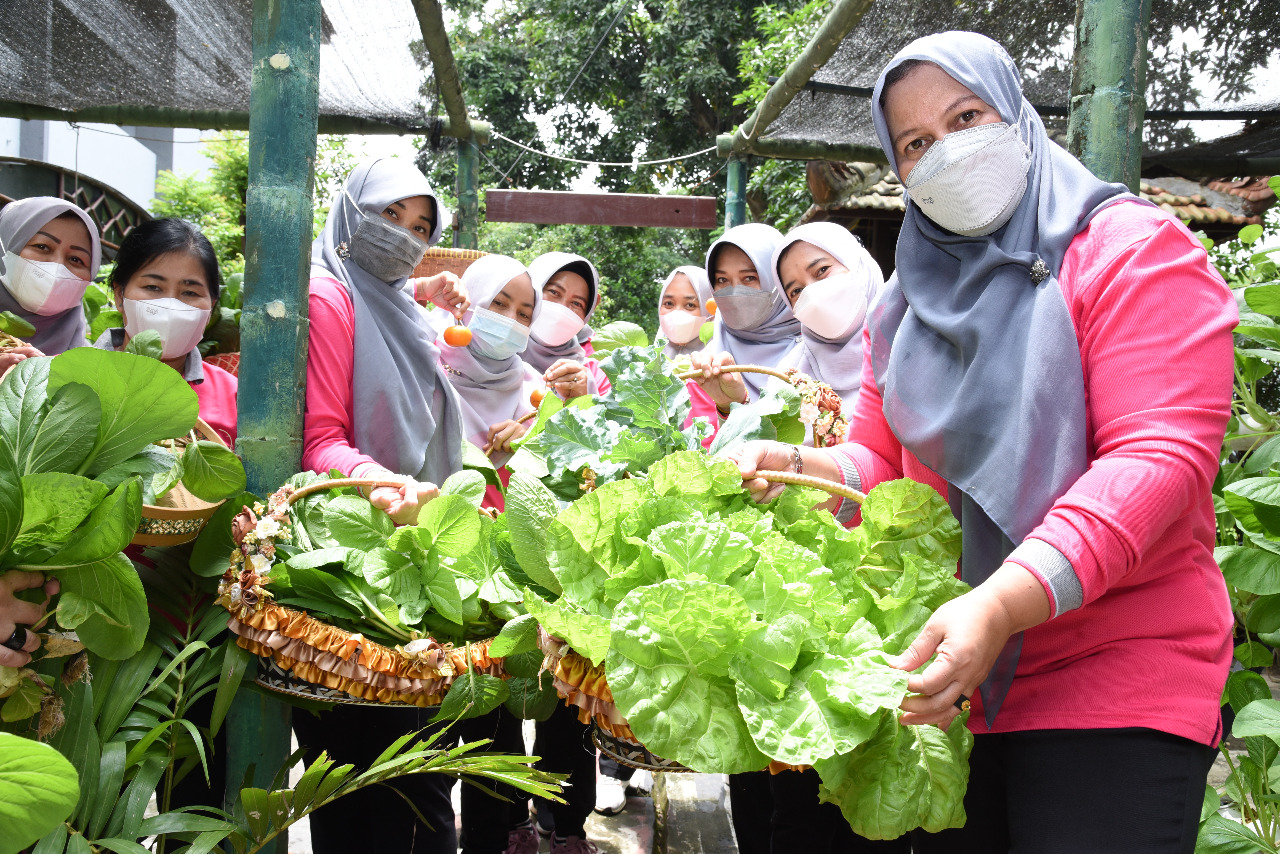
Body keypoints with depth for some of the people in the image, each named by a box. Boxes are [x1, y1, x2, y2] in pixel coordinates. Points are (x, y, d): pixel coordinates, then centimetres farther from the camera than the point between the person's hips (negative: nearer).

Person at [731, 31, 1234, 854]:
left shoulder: (1134, 250, -8)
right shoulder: (910, 299, 11)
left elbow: (1160, 456, -20)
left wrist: (1003, 603, -32)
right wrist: (798, 469, -11)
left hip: (1115, 687, -5)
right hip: (945, 682, 6)